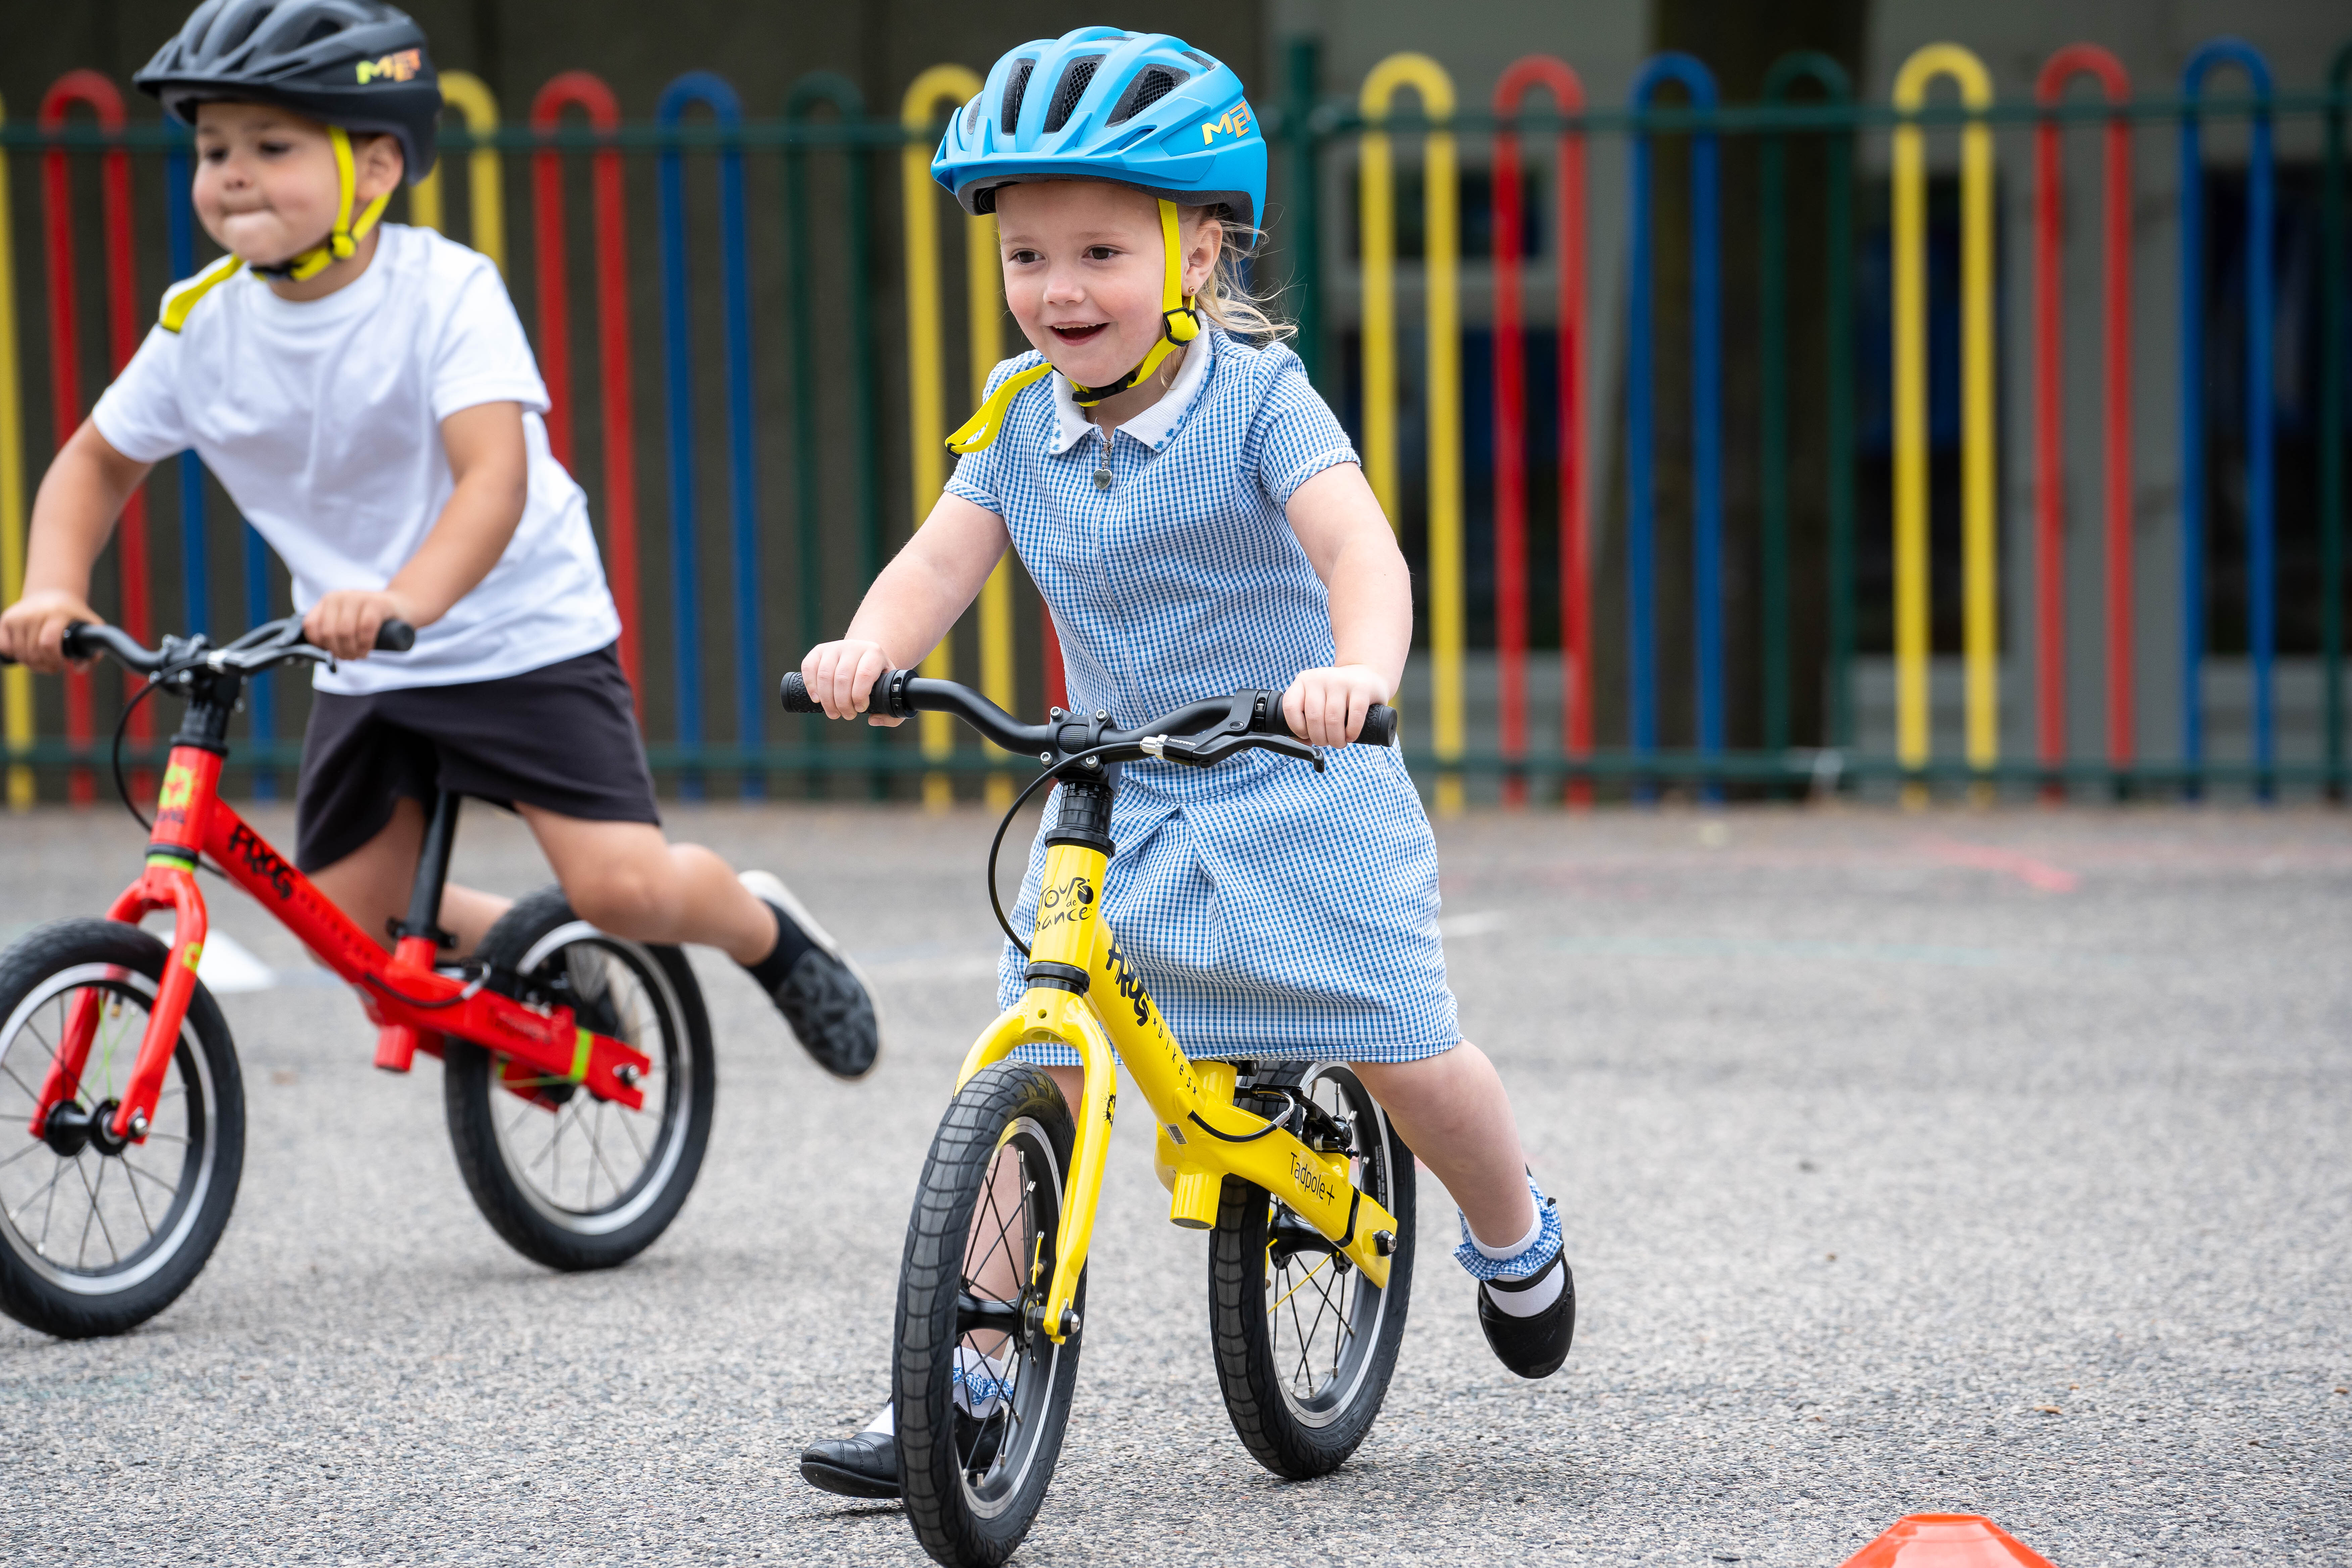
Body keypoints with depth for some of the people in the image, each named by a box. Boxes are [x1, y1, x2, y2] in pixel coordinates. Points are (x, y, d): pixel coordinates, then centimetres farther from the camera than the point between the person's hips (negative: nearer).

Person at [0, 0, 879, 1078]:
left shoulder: (444, 290, -22)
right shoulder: (202, 322, -7)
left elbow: (496, 475, -34)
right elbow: (99, 461, 8)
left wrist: (405, 598, -53)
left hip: (523, 637, -5)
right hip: (364, 672, 5)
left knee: (624, 888, -19)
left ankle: (768, 932, 16)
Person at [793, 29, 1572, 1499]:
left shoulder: (1257, 398, -16)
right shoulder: (1018, 419, -1)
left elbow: (1359, 546, -30)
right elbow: (942, 559, -9)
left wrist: (1358, 671, -51)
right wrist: (867, 649, -32)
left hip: (1293, 787, -4)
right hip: (1115, 795, 4)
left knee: (1406, 1058, -4)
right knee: (1031, 1071, -7)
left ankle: (1513, 1233, 30)